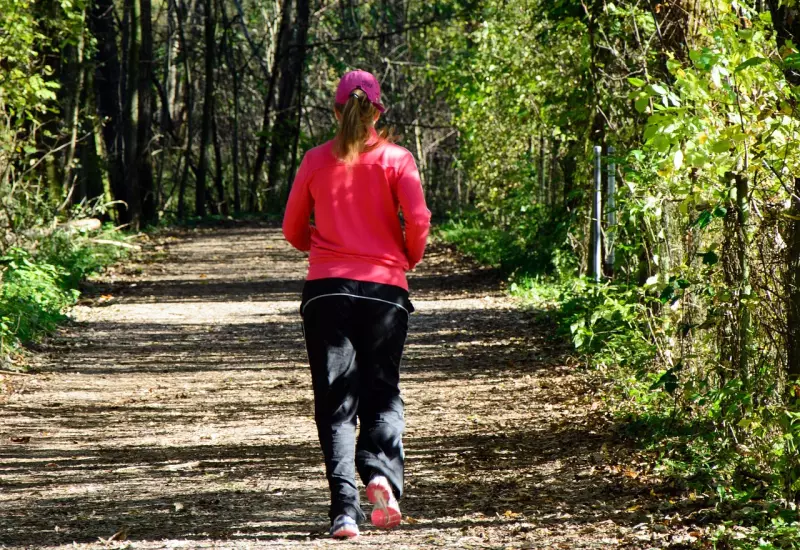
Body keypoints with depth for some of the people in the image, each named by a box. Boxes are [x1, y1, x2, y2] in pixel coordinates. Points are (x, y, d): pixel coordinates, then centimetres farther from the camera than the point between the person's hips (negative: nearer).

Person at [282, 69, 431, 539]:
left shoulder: (316, 161, 5)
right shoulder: (395, 158, 0)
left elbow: (294, 230, 10)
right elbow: (418, 221, -9)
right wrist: (408, 259, 10)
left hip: (326, 289, 1)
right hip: (385, 288, -1)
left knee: (336, 403, 3)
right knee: (383, 395, 12)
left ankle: (345, 508, -10)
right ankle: (382, 474, -16)